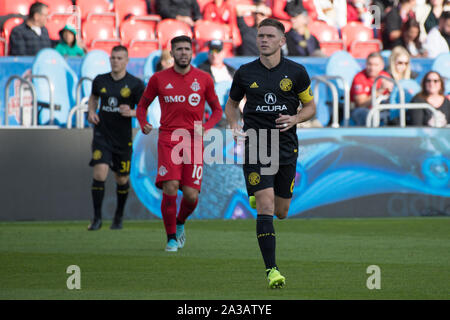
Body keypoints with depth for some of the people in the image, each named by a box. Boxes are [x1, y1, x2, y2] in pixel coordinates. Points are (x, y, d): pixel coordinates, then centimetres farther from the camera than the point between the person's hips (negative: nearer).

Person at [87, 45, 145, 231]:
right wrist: (91, 111, 5)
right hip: (102, 134, 1)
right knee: (100, 172, -16)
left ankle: (118, 217, 32)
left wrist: (131, 113, -23)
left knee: (122, 179, 10)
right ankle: (97, 218, -8)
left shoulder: (135, 84, -5)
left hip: (123, 138, -1)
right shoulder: (100, 80, 4)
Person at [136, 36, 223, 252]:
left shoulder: (203, 79, 7)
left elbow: (217, 110, 14)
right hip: (168, 139, -1)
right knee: (170, 188, -17)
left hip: (193, 142, 1)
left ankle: (180, 224, 27)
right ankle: (171, 238, -1)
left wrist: (205, 127, -5)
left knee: (191, 195, -6)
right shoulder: (159, 79, 6)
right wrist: (143, 124, -3)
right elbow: (142, 105, 18)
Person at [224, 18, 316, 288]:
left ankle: (257, 197, 48)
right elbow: (231, 104, 17)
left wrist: (295, 119, -11)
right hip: (255, 147, -2)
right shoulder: (245, 73, 1)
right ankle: (272, 270, -13)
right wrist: (234, 126, -3)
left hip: (286, 148, 2)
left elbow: (310, 106, 10)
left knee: (281, 212, 11)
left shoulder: (296, 72, 0)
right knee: (266, 207, -15)